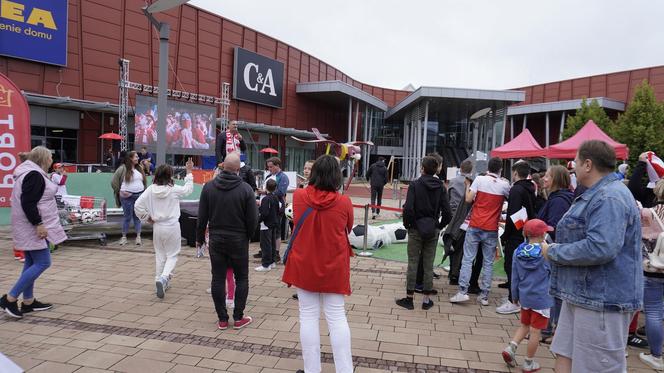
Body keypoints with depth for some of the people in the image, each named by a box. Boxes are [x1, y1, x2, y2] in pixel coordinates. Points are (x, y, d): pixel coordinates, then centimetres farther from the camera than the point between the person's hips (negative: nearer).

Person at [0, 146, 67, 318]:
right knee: (43, 262, -8)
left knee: (32, 263, 13)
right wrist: (38, 224, -23)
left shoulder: (28, 173, 16)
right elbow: (28, 203, -24)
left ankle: (28, 301, 19)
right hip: (34, 227, -11)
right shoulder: (34, 175, -16)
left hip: (30, 227, 11)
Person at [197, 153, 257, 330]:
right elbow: (252, 219, -8)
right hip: (238, 241, -2)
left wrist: (200, 237, 13)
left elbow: (202, 216, 1)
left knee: (218, 279, 9)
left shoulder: (209, 186, -3)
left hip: (216, 240, 2)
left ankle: (222, 319, 14)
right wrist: (247, 236, 10)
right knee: (241, 278, 10)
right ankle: (238, 318, 13)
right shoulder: (245, 189, -11)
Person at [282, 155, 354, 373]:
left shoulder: (299, 196, -10)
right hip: (334, 267, 0)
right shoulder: (344, 202, -13)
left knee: (308, 316, 10)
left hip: (304, 265, 1)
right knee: (336, 316, 9)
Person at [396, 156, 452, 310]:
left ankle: (409, 298, 11)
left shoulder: (415, 185, -10)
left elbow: (408, 208, -18)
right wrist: (440, 225, 10)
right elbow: (447, 212, -4)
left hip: (416, 229, -3)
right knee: (428, 265, 10)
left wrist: (407, 224, -2)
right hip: (433, 231, 3)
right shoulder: (441, 187, 0)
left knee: (413, 263, 5)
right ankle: (426, 299, 16)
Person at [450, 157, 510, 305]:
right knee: (488, 263, 8)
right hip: (492, 230, 1)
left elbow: (468, 199, -8)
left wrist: (467, 185, 8)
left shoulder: (479, 179, -4)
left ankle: (462, 291, -4)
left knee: (467, 259, 2)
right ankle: (484, 296, 10)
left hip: (475, 226, -1)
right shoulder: (504, 185, -1)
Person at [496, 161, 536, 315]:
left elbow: (512, 215, -21)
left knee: (511, 266, -3)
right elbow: (532, 213, 17)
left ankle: (513, 301, -1)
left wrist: (505, 235, -14)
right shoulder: (530, 189, 13)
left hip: (515, 235, -9)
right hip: (526, 234, 9)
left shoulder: (516, 190, -15)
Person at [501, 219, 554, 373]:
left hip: (524, 297, 4)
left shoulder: (518, 252, -2)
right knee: (535, 331, 7)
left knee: (524, 325, 23)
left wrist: (515, 296, 15)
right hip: (541, 298, -4)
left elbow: (515, 277, 5)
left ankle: (511, 347, 7)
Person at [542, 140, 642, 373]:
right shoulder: (596, 195, 17)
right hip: (581, 293, 11)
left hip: (602, 300, -11)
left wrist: (554, 252, -16)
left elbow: (600, 248, -29)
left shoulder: (610, 198, -19)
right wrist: (556, 247, 12)